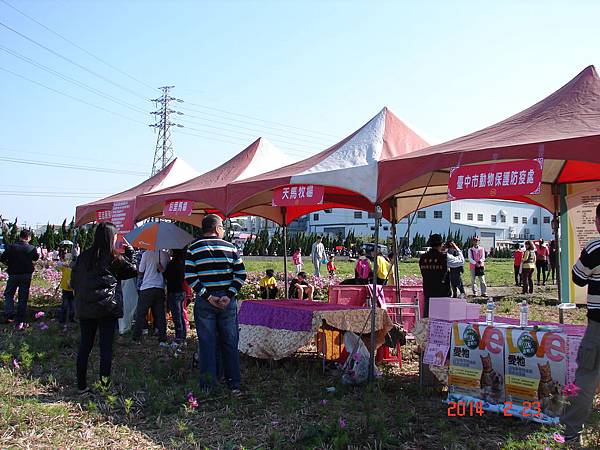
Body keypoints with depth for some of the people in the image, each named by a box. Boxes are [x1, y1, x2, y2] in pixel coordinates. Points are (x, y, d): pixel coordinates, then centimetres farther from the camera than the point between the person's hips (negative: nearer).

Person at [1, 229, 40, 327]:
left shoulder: (11, 247, -8)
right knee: (23, 297, 5)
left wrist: (10, 264, 9)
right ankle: (20, 322, 6)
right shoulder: (31, 248, -8)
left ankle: (9, 316, 1)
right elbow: (36, 258, 11)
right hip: (26, 275, 0)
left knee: (9, 294, 18)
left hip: (13, 274, 0)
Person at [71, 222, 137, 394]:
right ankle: (105, 380, 0)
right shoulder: (114, 259, -7)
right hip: (107, 307, -4)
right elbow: (133, 271, 5)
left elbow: (74, 280, 8)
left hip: (84, 308, 4)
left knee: (84, 346, 11)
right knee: (106, 347, 3)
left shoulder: (84, 256, 4)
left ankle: (82, 386, 16)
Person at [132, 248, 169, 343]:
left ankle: (136, 338, 6)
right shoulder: (166, 255, 3)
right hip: (160, 287, 3)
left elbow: (141, 272, 2)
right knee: (160, 315, 6)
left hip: (147, 287, -3)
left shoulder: (146, 254, -5)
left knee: (140, 314, 5)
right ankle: (162, 339, 5)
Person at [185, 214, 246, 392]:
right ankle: (234, 383, 17)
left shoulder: (194, 249, -1)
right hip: (227, 302, 1)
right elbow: (241, 274, -2)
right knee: (230, 342, 11)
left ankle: (208, 385, 11)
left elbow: (189, 276, -9)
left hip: (204, 303, -1)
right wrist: (229, 296, -6)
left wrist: (207, 297, -9)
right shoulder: (230, 247, 3)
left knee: (207, 343, 7)